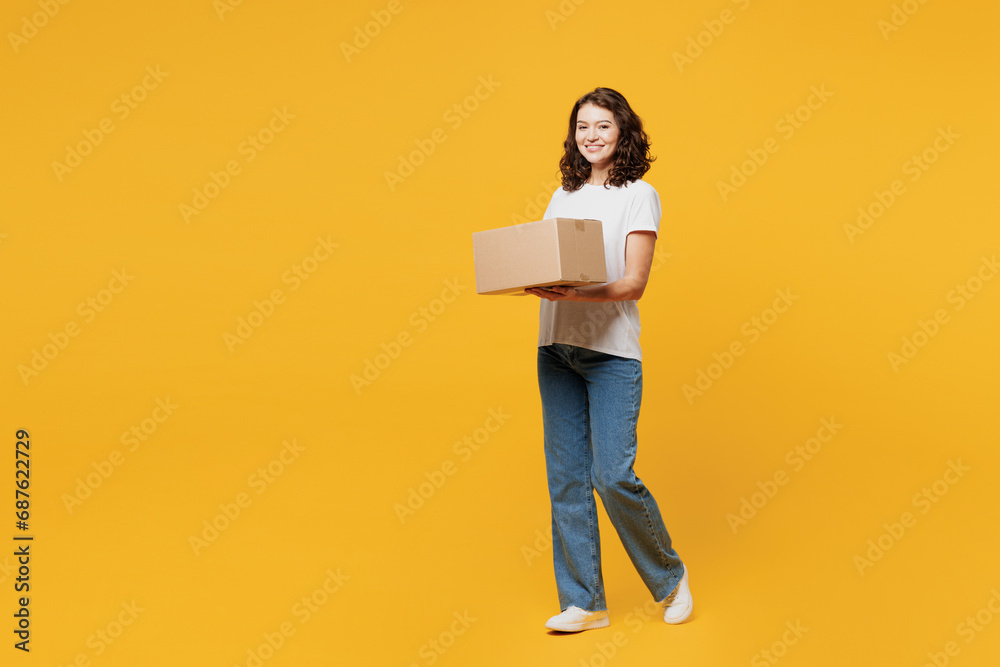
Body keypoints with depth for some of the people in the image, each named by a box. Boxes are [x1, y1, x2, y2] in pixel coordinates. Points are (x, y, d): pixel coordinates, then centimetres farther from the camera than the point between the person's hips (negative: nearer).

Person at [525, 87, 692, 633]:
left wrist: (575, 295, -24)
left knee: (612, 476, -9)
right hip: (555, 347, 5)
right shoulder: (562, 197, 15)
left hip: (611, 351, -5)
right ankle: (583, 602, 16)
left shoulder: (639, 195, -1)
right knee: (565, 477, 5)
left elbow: (633, 283, -9)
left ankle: (670, 578, 17)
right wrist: (529, 280, -9)